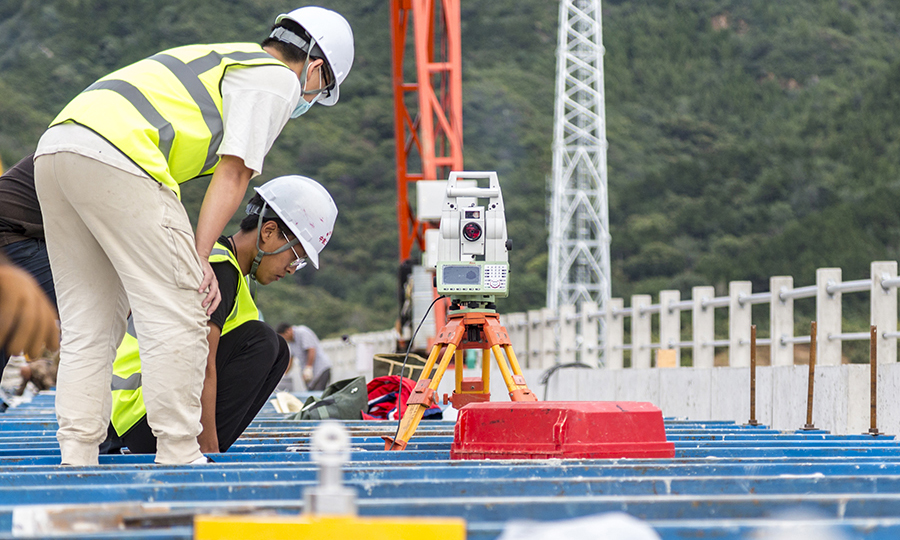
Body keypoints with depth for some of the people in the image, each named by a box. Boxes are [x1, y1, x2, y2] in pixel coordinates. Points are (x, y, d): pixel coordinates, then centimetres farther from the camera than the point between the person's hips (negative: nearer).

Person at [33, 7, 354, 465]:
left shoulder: (216, 61, 34)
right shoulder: (278, 79, 9)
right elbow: (233, 173, 1)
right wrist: (199, 258, 0)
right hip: (115, 155, -9)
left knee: (89, 325, 12)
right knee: (177, 320, -4)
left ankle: (77, 461, 8)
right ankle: (179, 460, -4)